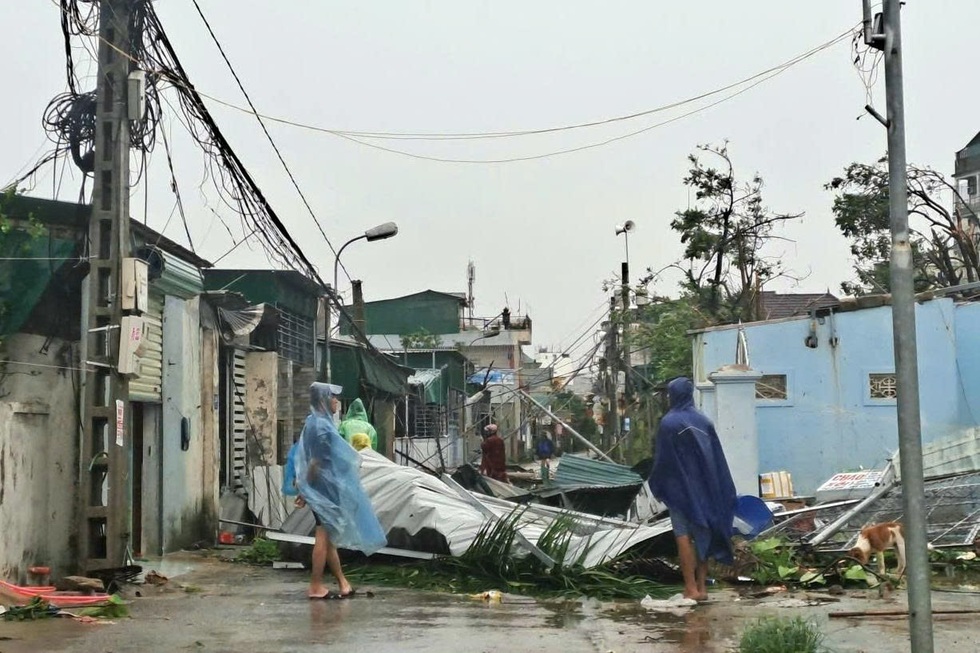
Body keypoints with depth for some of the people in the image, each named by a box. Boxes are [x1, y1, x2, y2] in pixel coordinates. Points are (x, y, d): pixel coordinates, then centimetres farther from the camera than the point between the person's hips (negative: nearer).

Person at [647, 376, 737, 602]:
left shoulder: (668, 423, -11)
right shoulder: (703, 421, 4)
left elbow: (662, 459, -9)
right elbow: (718, 458, 6)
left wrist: (657, 486, 4)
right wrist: (723, 493, 12)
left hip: (680, 487, -5)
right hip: (704, 487, 5)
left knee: (684, 537, -2)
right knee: (702, 535, 9)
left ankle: (691, 588, -5)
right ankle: (702, 587, 12)